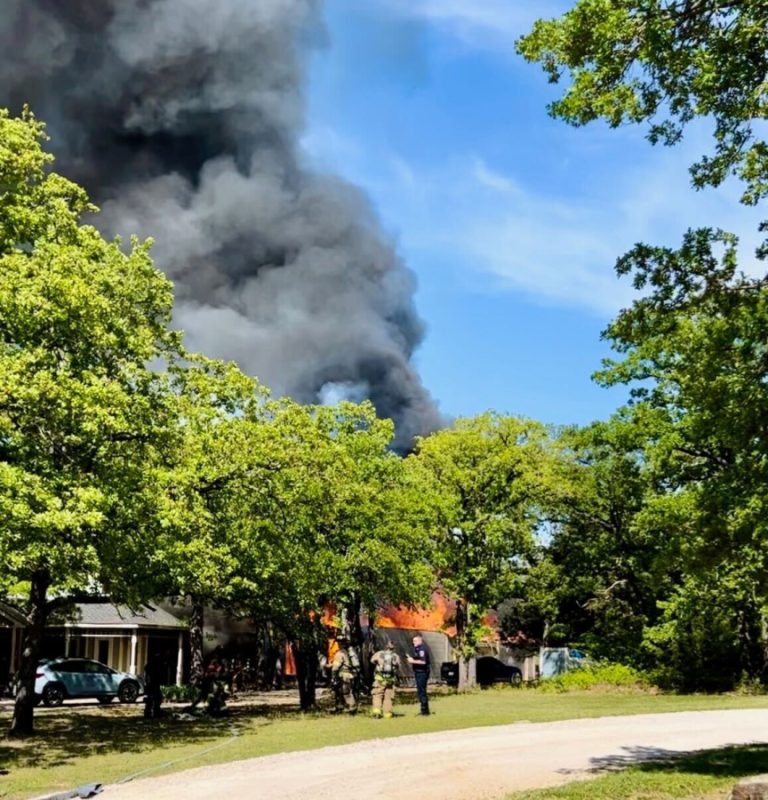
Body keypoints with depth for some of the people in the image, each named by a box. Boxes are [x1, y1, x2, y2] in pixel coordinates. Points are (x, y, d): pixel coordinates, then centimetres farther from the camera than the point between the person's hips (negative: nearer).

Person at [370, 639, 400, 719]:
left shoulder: (379, 654, -3)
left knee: (377, 695, 7)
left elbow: (372, 660, 14)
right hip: (391, 679, 1)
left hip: (380, 678, -1)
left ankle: (377, 712, -6)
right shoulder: (396, 656, -1)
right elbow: (398, 668, 6)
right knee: (388, 696, 10)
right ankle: (387, 714, 8)